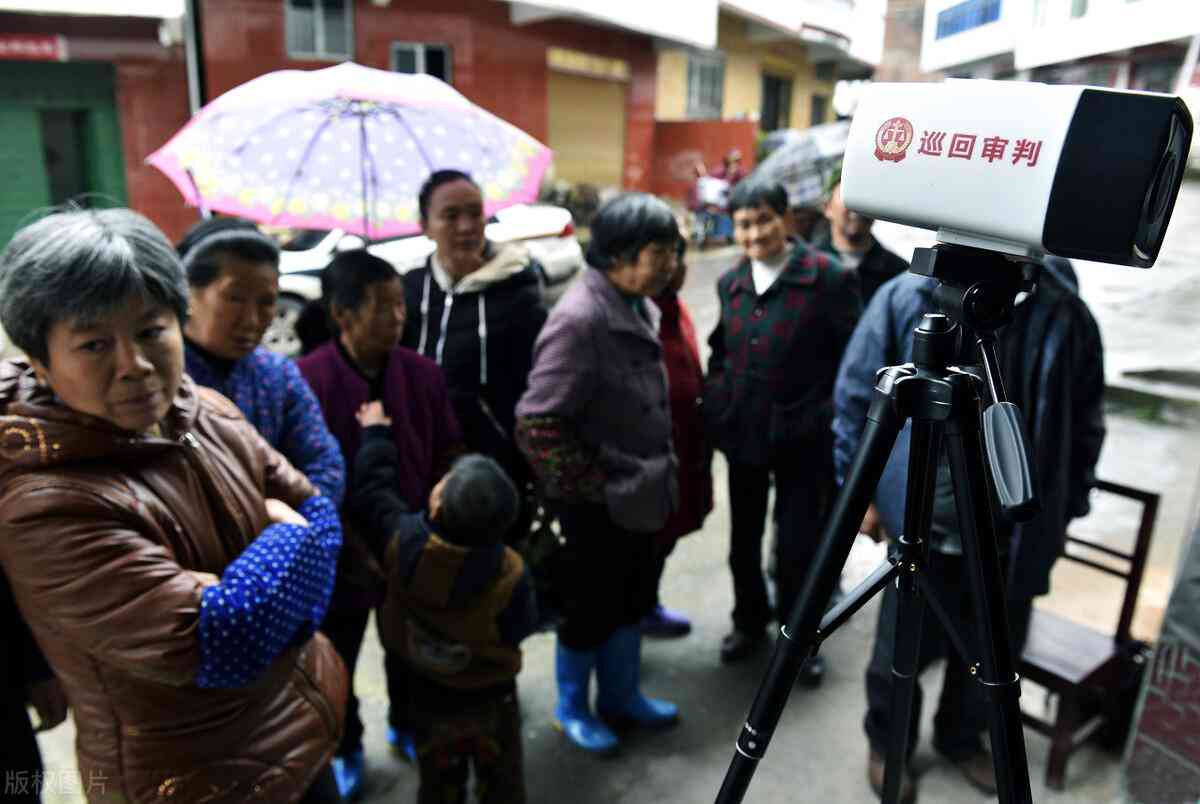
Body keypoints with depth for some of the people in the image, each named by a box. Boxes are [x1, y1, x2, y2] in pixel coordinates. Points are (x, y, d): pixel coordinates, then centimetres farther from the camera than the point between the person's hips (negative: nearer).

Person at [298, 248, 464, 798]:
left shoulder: (422, 372, -8)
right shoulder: (306, 380, -20)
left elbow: (448, 454, 2)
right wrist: (358, 550, -17)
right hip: (342, 555, -3)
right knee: (337, 660, 18)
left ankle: (405, 725, 52)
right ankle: (345, 749, 46)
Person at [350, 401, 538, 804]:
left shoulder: (401, 541, -27)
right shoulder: (510, 575, -31)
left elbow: (373, 486, -9)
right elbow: (522, 627, -12)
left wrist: (375, 434, 5)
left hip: (428, 696, 2)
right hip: (492, 699, -2)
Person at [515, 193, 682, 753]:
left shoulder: (637, 307, 3)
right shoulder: (580, 319, -26)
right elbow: (537, 422, -27)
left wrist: (658, 475, 13)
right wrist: (587, 488, -17)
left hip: (640, 494, 8)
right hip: (598, 504, -8)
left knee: (632, 600, 23)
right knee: (591, 608, 12)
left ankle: (621, 697, 45)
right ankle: (572, 708, 37)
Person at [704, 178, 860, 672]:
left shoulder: (827, 276, -12)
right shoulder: (730, 282, 5)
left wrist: (833, 418, -12)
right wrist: (715, 400, 6)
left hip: (801, 435, -5)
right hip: (742, 431, 5)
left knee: (798, 543, 9)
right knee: (743, 538, 18)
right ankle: (749, 622, 40)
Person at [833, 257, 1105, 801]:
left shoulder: (1065, 314, -7)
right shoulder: (906, 298, -13)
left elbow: (1083, 425, 5)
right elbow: (856, 398, -5)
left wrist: (1064, 512, 9)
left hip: (1017, 529, 3)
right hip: (923, 519, -2)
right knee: (902, 648, 12)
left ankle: (961, 738, 49)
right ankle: (886, 744, 41)